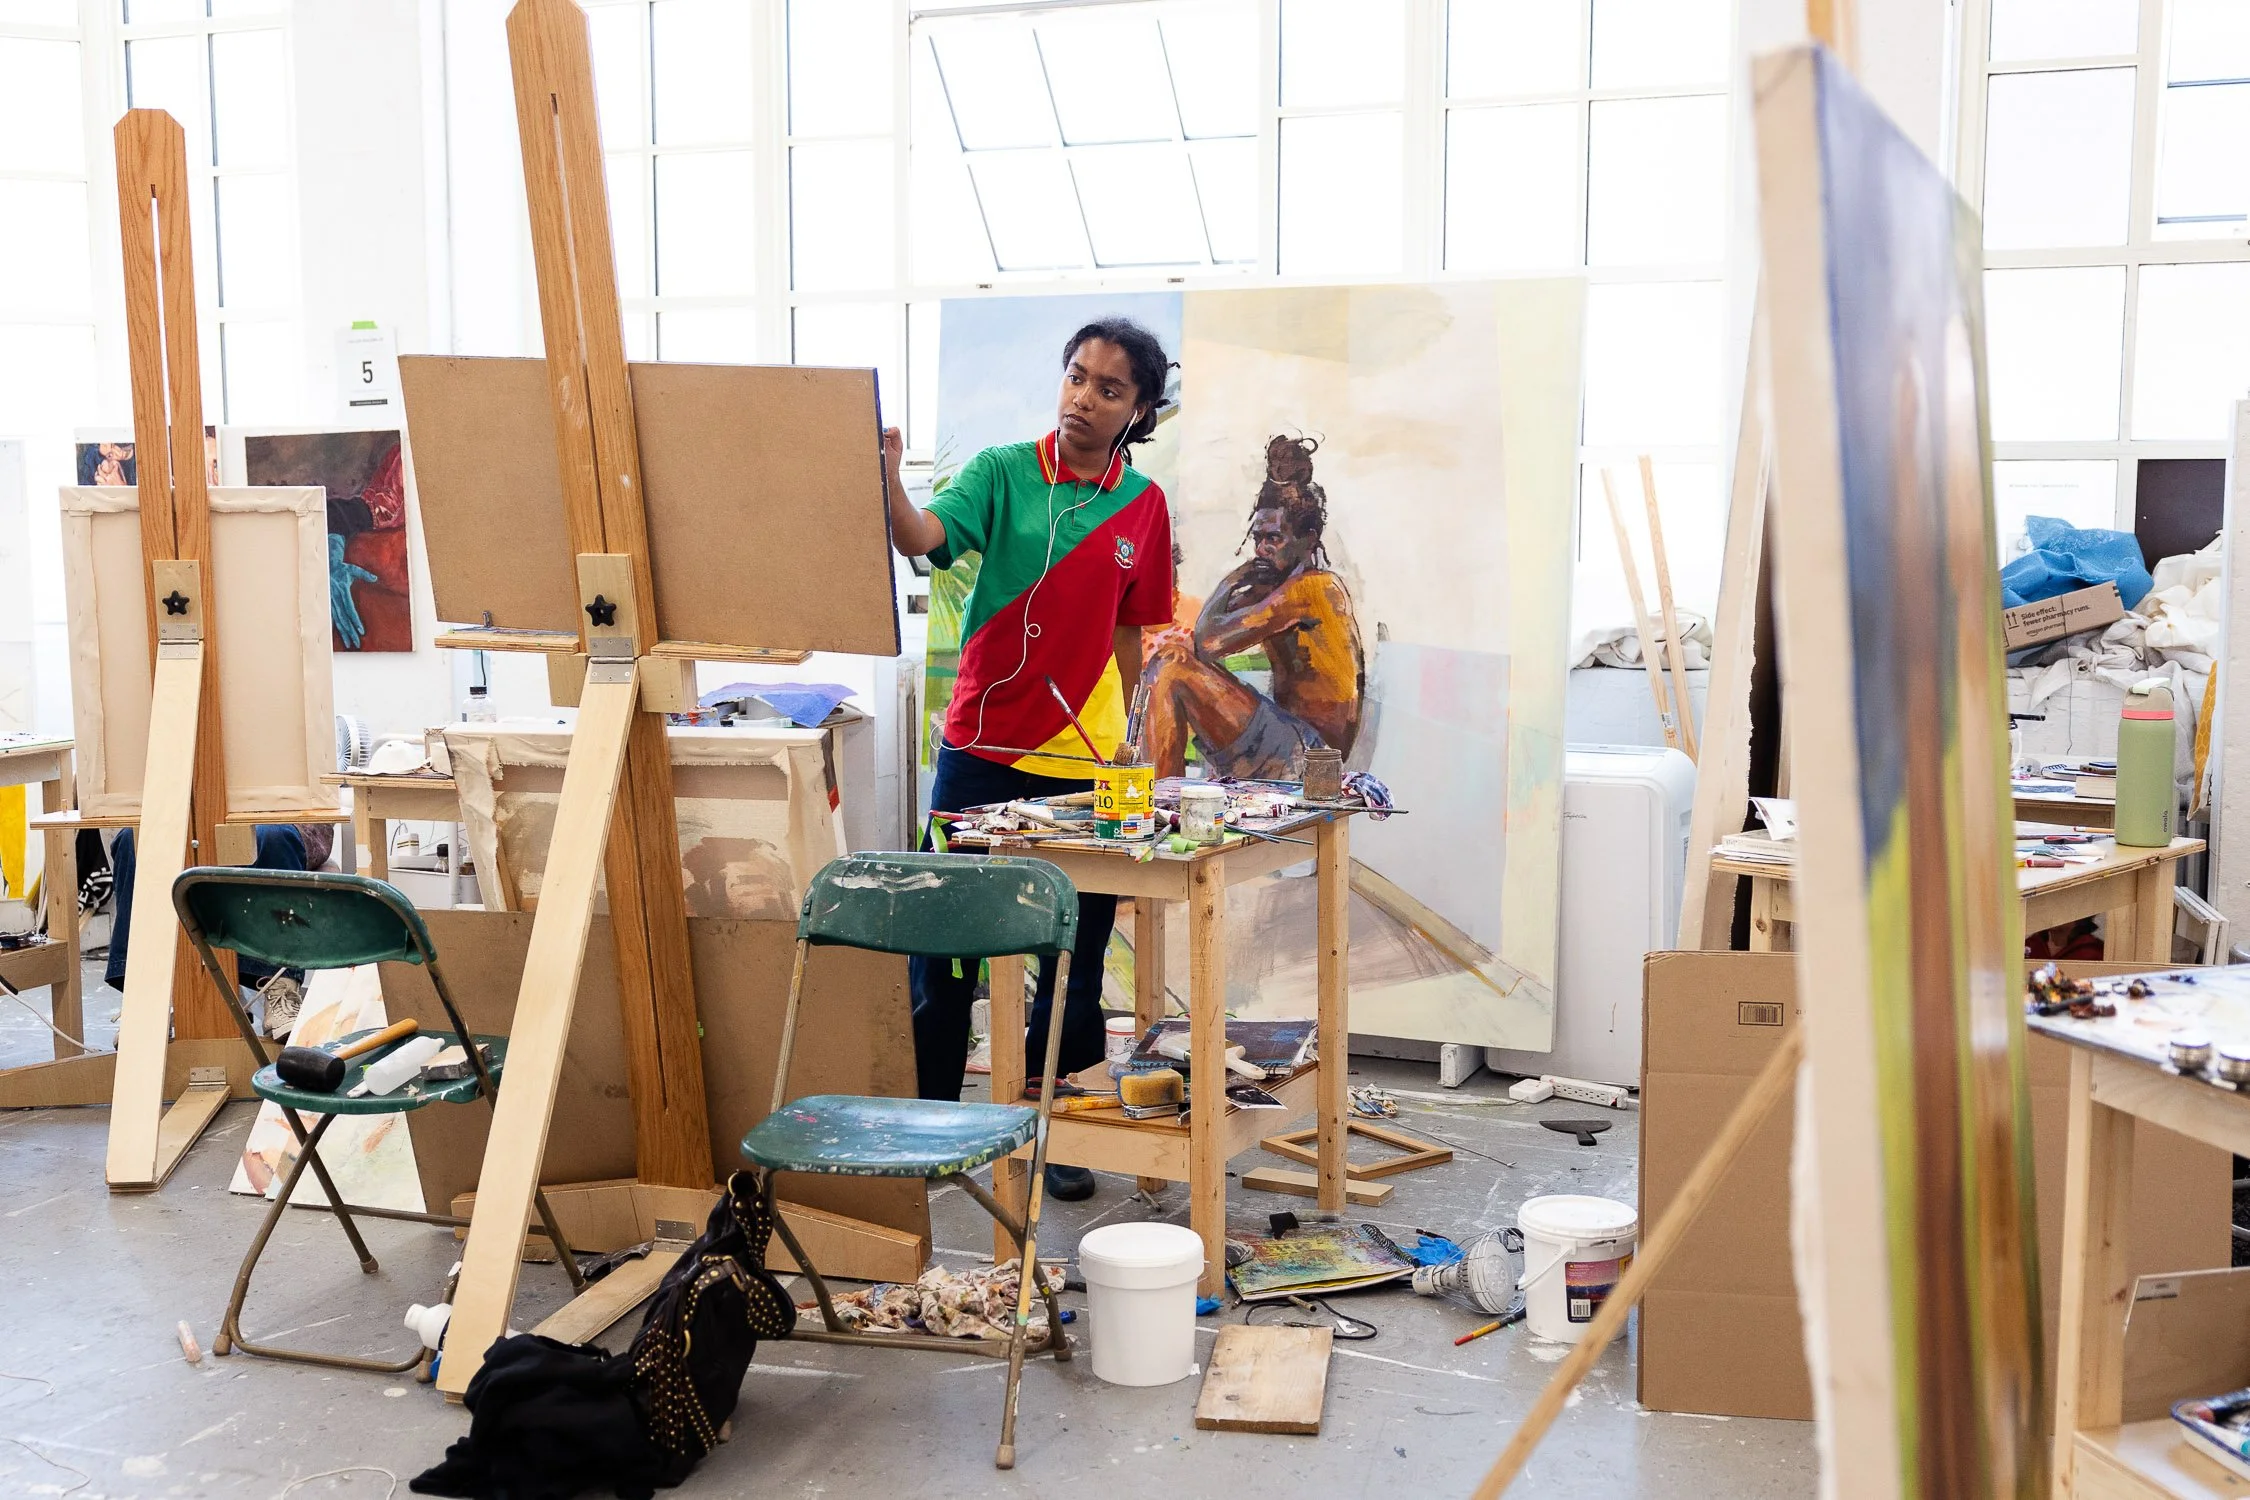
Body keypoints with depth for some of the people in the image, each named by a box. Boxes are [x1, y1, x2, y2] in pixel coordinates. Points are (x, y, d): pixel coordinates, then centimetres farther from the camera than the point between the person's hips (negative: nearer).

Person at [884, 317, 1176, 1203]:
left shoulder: (1143, 506, 5)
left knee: (1075, 959, 8)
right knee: (944, 944, 5)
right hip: (982, 747, -2)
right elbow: (923, 539, -20)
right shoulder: (1004, 472, -2)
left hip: (1083, 761, 2)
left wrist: (1121, 733, 11)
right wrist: (887, 479, -38)